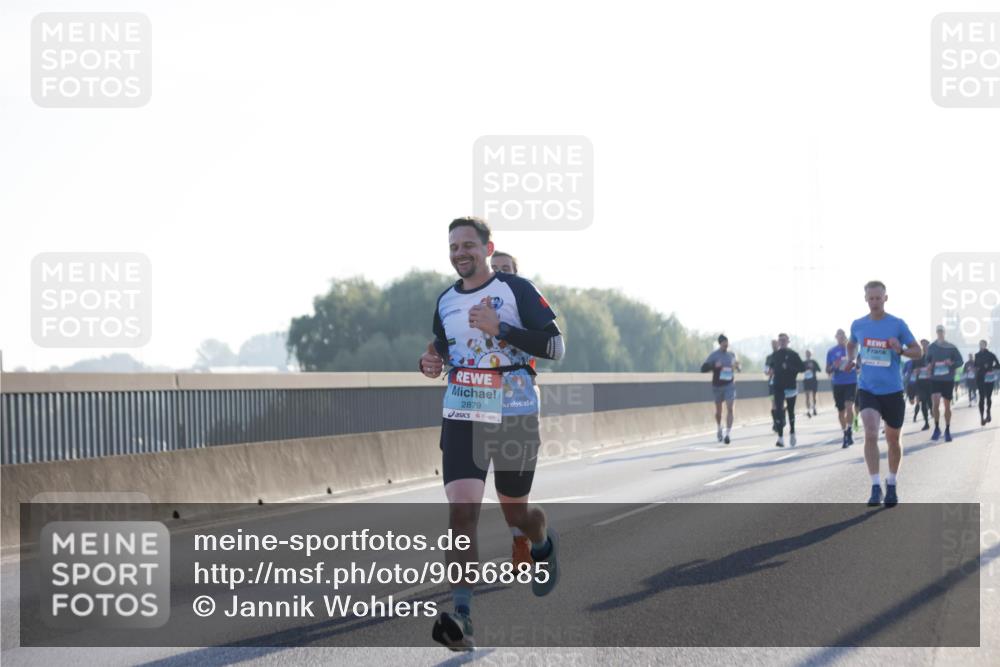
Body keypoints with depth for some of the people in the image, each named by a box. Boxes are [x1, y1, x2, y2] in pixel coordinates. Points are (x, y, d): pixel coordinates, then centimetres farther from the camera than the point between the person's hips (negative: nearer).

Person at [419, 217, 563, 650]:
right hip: (461, 419, 3)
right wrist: (430, 365, 1)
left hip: (515, 419, -3)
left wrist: (499, 328, -22)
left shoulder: (516, 290, -5)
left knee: (515, 512, 12)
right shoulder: (446, 301, 11)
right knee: (461, 511, -16)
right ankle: (461, 617, -22)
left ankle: (545, 544, 51)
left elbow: (555, 347, -11)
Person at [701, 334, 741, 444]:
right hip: (717, 385, -1)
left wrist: (737, 366, -4)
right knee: (718, 410, 13)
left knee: (730, 409, -13)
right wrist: (714, 365, -27)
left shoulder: (732, 355, 6)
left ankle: (728, 434, -16)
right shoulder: (714, 355, -4)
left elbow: (738, 369, 20)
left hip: (730, 385, 1)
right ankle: (719, 429, 40)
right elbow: (703, 368, -11)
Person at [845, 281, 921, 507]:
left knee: (893, 440, 11)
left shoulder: (897, 325, -6)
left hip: (892, 390, 0)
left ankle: (891, 485, 31)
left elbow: (917, 351, -2)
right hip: (867, 389, 1)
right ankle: (875, 487, -16)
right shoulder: (858, 325, 2)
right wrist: (851, 359, 3)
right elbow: (851, 344, 23)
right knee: (870, 434, -19)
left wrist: (900, 350, -22)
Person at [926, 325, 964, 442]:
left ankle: (947, 430, 21)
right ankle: (937, 428, 1)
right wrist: (929, 365, -9)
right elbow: (928, 360, 13)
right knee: (935, 403, -16)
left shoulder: (951, 348, 0)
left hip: (948, 380, 0)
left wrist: (952, 363, -18)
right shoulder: (932, 347, 3)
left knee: (947, 406, 7)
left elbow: (960, 361, 2)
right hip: (935, 379, 0)